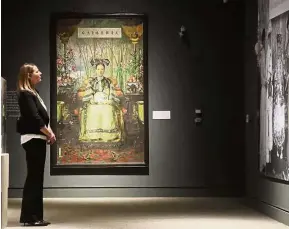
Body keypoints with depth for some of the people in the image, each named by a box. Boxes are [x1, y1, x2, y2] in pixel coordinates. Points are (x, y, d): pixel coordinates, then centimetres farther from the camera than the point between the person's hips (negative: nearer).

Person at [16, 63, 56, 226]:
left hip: (38, 138, 10)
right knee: (34, 178, -8)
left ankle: (33, 216, 15)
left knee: (36, 178, 11)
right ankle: (30, 217, -5)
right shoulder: (25, 94, -12)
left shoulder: (33, 93, 17)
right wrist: (49, 133, -12)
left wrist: (49, 132, 4)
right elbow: (34, 117, -19)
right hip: (32, 138, -10)